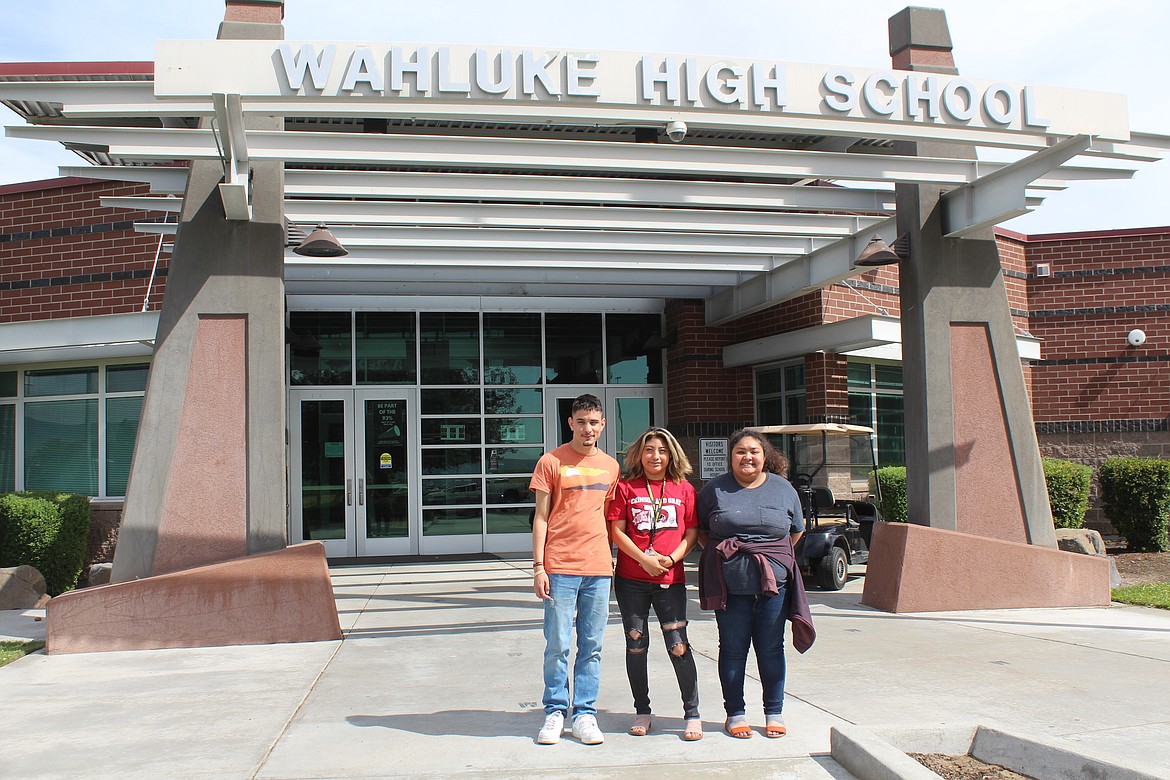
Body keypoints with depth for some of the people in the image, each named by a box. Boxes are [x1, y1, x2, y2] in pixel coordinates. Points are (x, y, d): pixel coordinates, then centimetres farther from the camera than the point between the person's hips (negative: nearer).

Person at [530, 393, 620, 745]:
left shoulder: (610, 466, 12)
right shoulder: (551, 462, 0)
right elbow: (541, 517, 0)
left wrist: (611, 557, 12)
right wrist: (538, 567, -6)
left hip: (598, 569, 3)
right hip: (560, 567, -3)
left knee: (592, 647, 7)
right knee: (557, 646, 0)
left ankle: (585, 714, 15)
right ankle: (555, 712, 14)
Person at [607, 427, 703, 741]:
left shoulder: (683, 489, 6)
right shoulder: (626, 488, 3)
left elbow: (692, 532, 5)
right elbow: (617, 531, -1)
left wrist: (671, 558, -12)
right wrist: (644, 560, -13)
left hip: (670, 579, 0)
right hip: (631, 580, 1)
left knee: (678, 646, -4)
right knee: (636, 646, 7)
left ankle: (692, 715, 7)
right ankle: (642, 712, 21)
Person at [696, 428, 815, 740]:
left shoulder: (783, 489, 8)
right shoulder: (715, 489, 4)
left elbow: (796, 531, 18)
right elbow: (700, 530, 13)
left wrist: (774, 556, 10)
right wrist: (720, 552, 3)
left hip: (774, 583, 1)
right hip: (729, 583, -1)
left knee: (771, 648, 7)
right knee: (733, 649, 4)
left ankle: (774, 713, 19)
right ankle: (735, 714, 17)